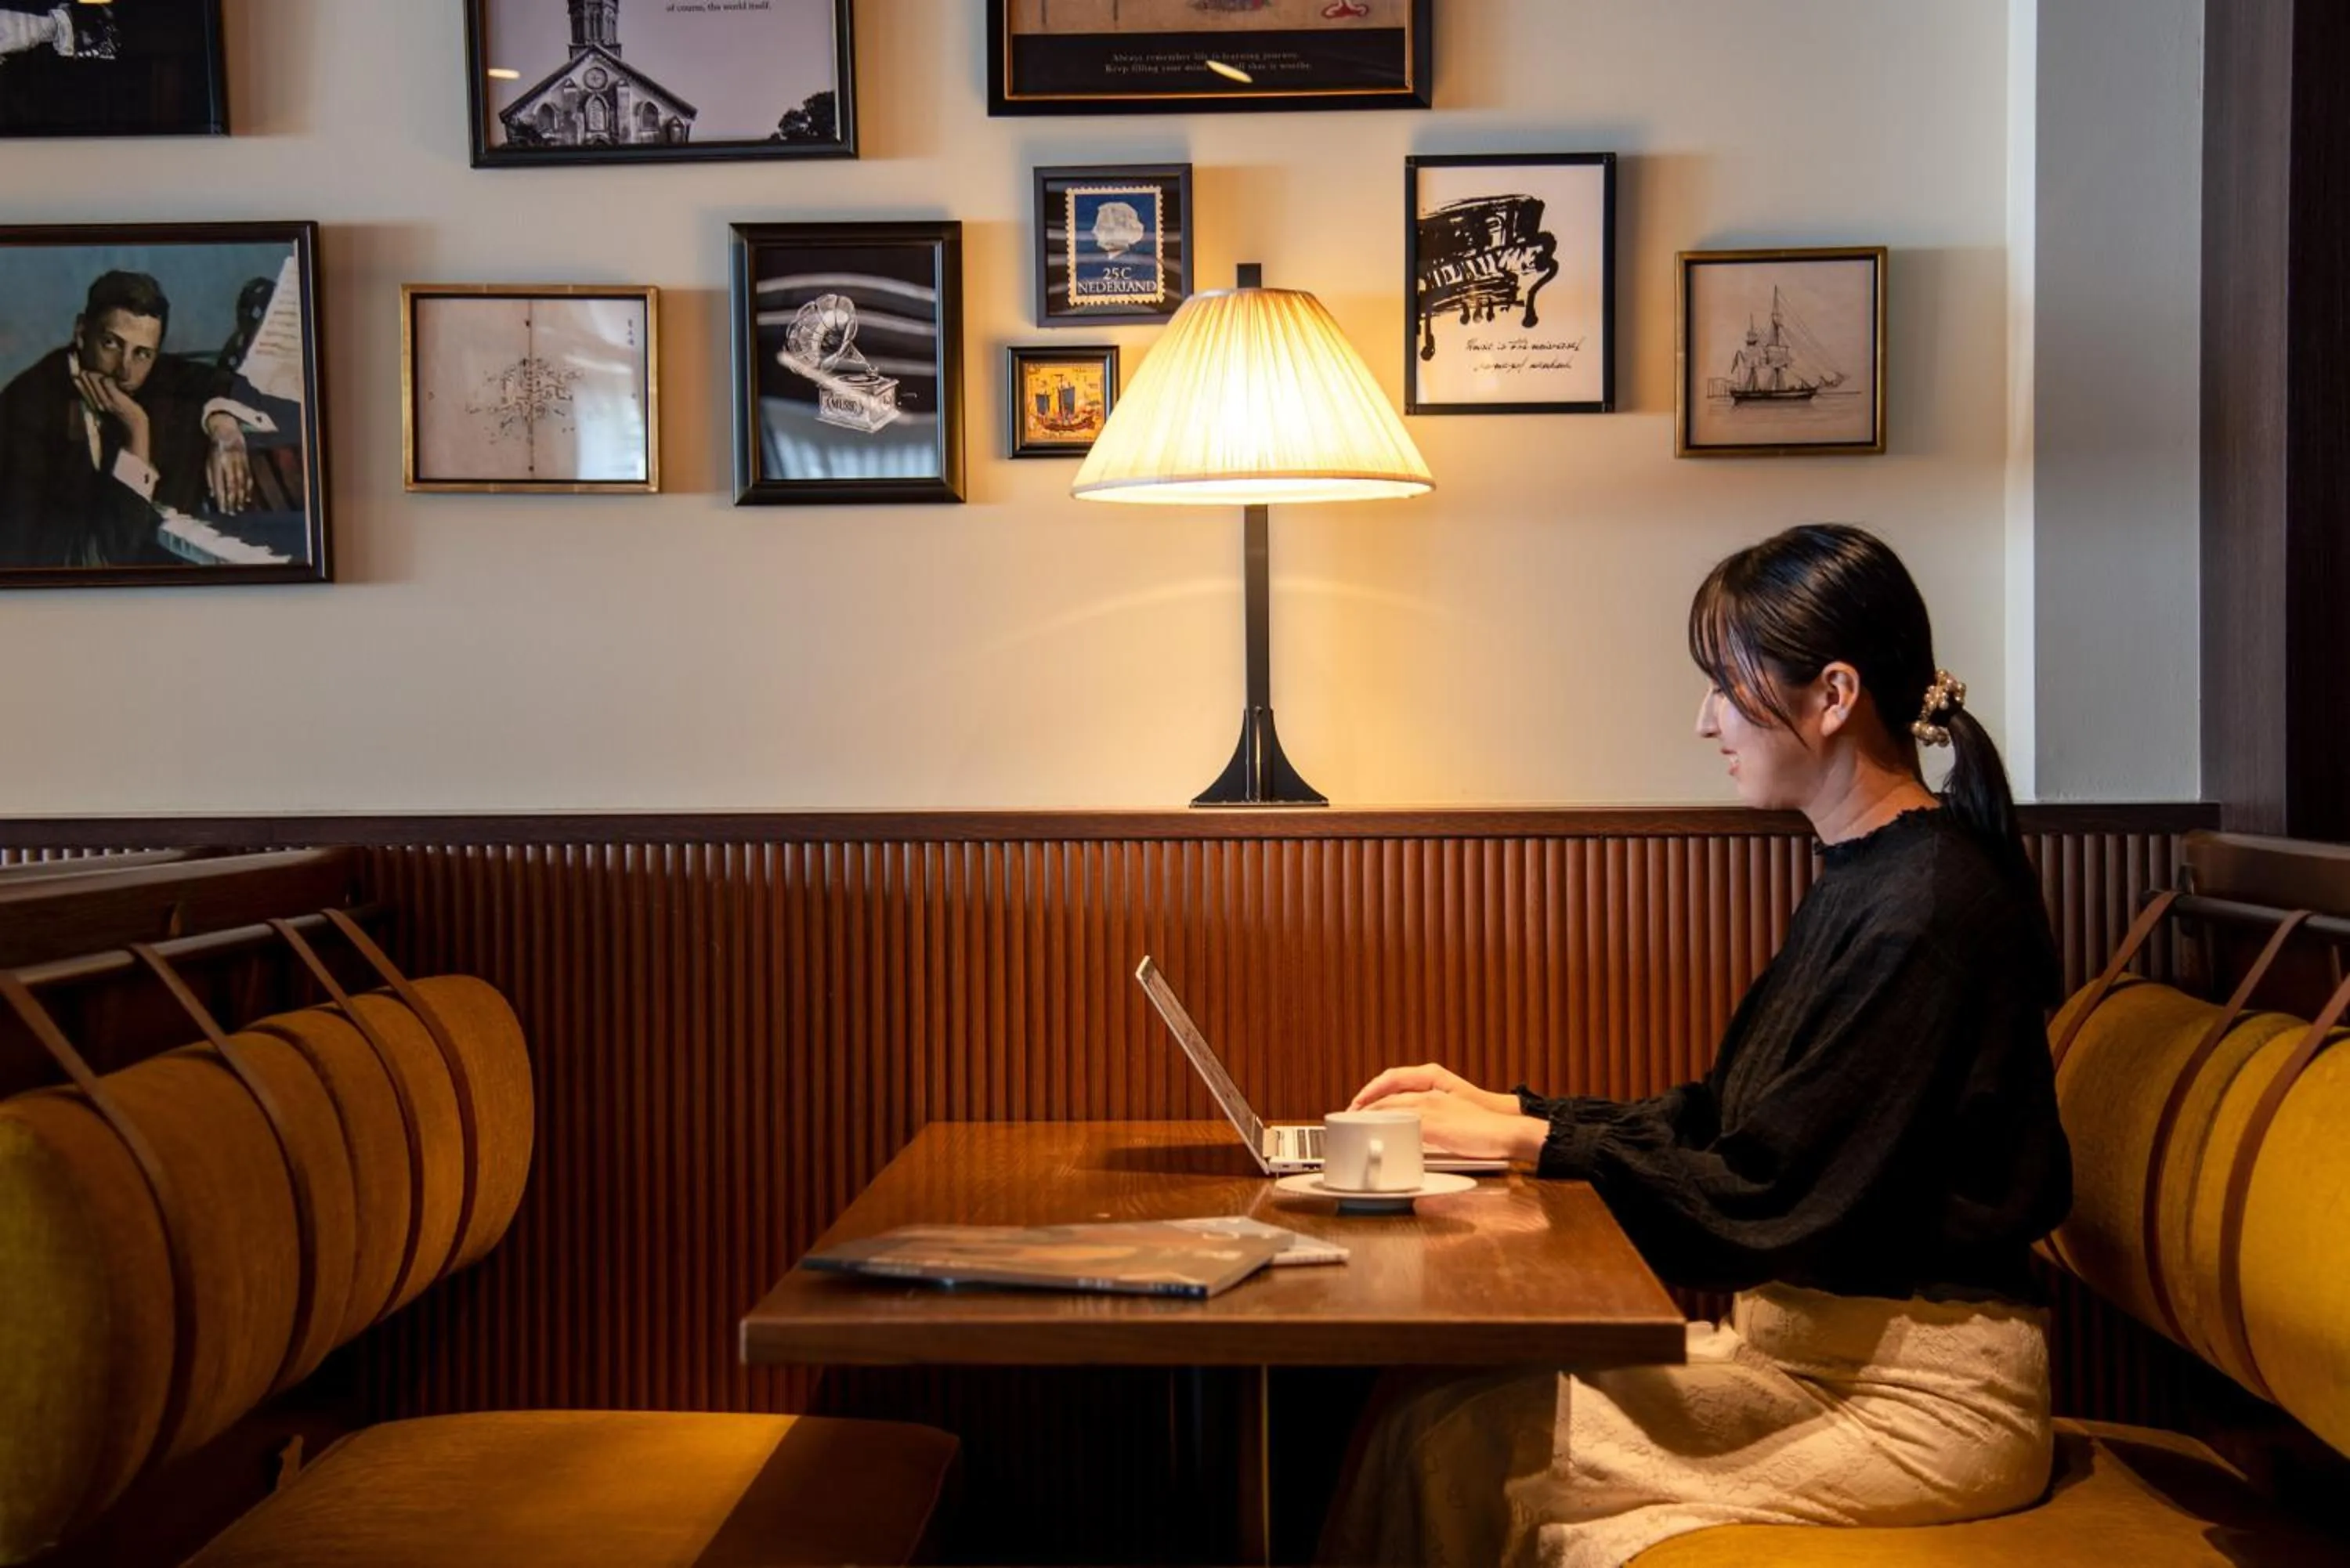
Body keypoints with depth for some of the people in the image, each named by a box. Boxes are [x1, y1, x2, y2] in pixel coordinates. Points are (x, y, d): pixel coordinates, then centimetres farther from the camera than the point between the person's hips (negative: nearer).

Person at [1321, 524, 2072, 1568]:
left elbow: (1764, 1191, -19)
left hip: (1924, 1395, -8)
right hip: (1813, 1344, 8)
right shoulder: (1865, 878, 12)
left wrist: (1527, 1140, -11)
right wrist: (1502, 1109, 8)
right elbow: (1719, 1119, 15)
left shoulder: (1931, 910, -19)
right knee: (1430, 1421, -6)